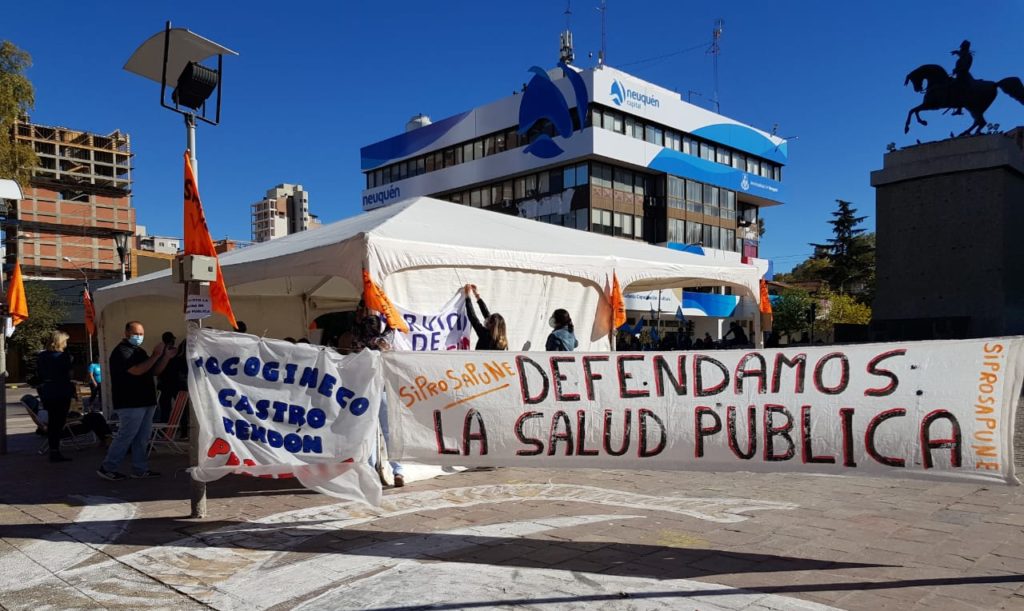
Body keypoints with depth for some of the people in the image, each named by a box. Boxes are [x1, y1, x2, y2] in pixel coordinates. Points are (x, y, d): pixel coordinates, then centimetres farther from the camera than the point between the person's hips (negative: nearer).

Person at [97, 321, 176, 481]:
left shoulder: (140, 351, 18)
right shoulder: (121, 351, -11)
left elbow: (155, 371, 17)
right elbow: (137, 370, -25)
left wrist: (166, 357, 3)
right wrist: (156, 355, -20)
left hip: (145, 401, 9)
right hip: (130, 403, -9)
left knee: (142, 438, 10)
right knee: (126, 436, -6)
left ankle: (140, 469, 14)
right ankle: (107, 468, 5)